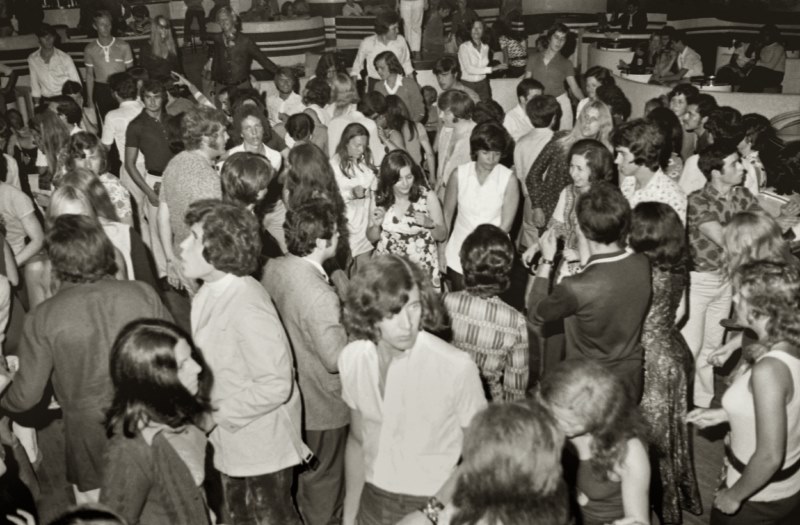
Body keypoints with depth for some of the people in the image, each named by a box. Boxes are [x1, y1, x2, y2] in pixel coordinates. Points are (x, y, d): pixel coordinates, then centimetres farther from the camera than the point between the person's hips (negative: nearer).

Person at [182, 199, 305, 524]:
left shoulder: (247, 306, -28)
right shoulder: (211, 293, -3)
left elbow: (275, 385, -27)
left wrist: (215, 415, -19)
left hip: (261, 447, -8)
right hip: (230, 444, 8)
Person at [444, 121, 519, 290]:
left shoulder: (509, 179, -9)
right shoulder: (459, 174, -4)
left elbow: (506, 225, -8)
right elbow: (447, 214, 5)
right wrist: (441, 250, 4)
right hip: (458, 255, 2)